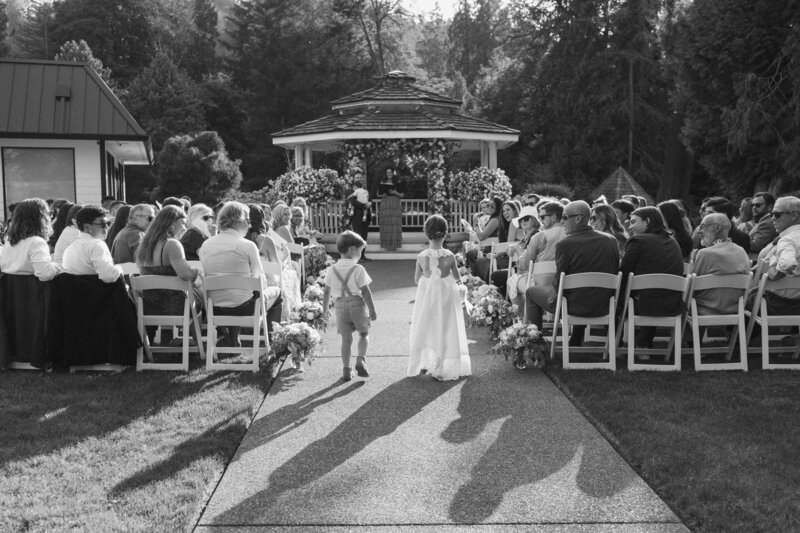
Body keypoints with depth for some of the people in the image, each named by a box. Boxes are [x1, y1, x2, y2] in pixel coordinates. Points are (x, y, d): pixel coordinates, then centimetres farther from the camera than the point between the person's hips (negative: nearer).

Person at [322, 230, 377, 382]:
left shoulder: (332, 270, 2)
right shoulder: (358, 269, -11)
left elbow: (327, 292, 8)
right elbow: (365, 291, -11)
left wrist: (325, 308, 21)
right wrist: (372, 310, -5)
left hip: (340, 305, 3)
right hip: (357, 304, -3)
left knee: (346, 338, 9)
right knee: (364, 334, 14)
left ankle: (346, 369, 7)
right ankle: (361, 360, -6)